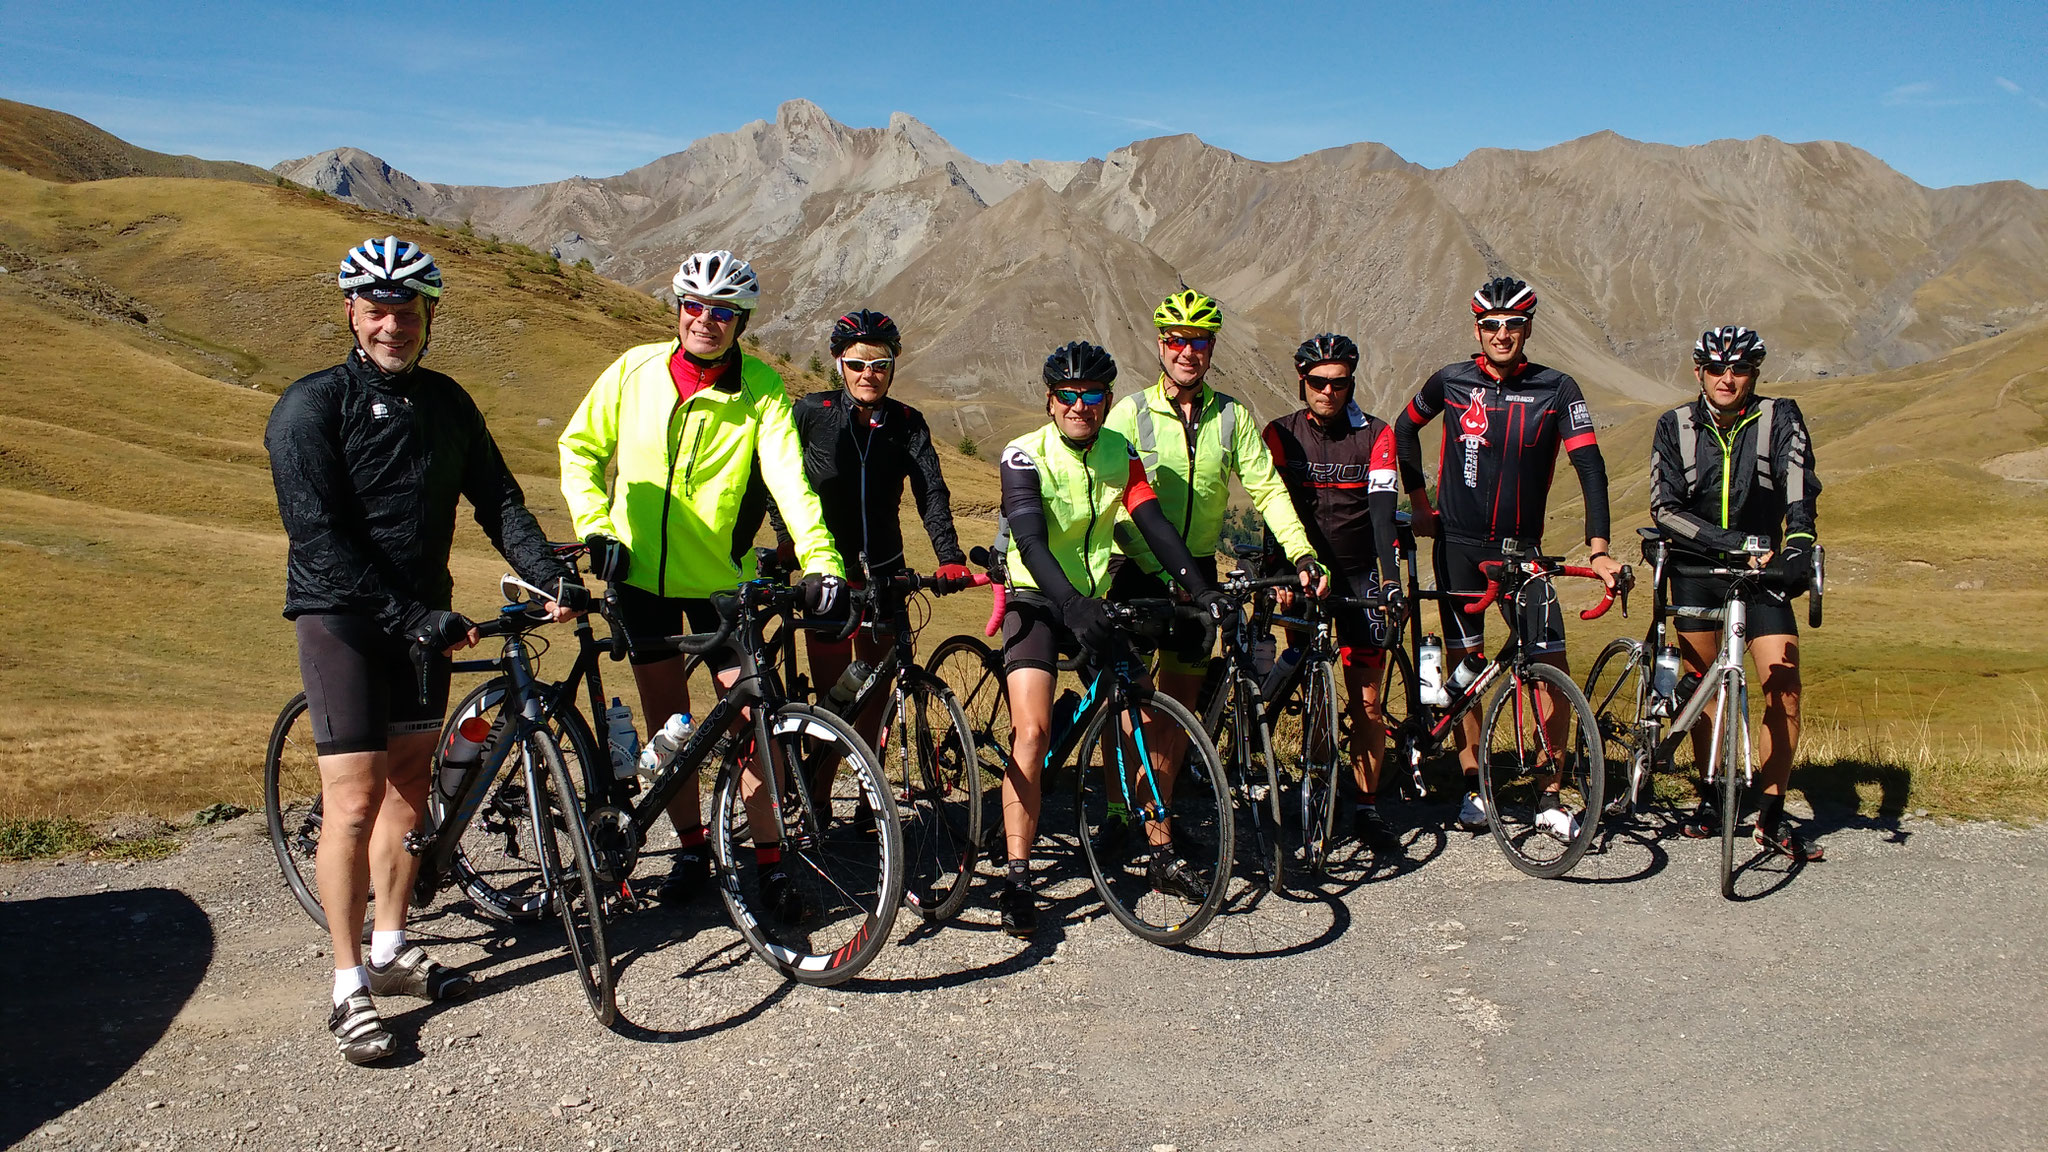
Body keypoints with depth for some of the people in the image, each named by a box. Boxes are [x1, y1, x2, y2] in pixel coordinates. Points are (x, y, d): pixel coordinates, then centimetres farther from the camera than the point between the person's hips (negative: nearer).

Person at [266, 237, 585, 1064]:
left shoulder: (446, 402, 8)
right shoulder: (312, 405, -11)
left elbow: (498, 500, 8)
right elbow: (319, 535, -18)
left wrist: (551, 573, -8)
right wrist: (410, 616, -23)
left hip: (422, 615, 6)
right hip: (342, 616, -6)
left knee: (407, 786, 11)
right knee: (354, 800, -7)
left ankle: (391, 951, 26)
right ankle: (350, 988, 3)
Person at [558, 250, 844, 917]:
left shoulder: (761, 390, -9)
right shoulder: (634, 370, -2)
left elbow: (789, 478, -20)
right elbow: (581, 448, 7)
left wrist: (820, 560, -35)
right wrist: (596, 527, -7)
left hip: (719, 578, -2)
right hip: (638, 571, 2)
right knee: (667, 721, 10)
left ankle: (769, 858, 9)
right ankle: (691, 849, 24)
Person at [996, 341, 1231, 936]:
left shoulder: (1119, 453, 0)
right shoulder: (1026, 455, -14)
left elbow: (1154, 524, -8)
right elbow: (1031, 541, -26)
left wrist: (1199, 586, -23)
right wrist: (1073, 605, -42)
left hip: (1097, 602, 5)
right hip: (1039, 603, -5)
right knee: (1032, 733, -20)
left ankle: (1162, 856, 16)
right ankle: (1017, 878, -13)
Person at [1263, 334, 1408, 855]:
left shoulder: (1376, 434, -2)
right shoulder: (1281, 434, -1)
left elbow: (1383, 510, -12)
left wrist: (1390, 578, -26)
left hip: (1359, 575, 0)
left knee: (1365, 699, -2)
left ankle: (1368, 808, 7)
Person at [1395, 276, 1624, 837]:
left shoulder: (1556, 389, -5)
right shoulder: (1451, 381, -2)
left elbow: (1589, 465, -11)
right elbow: (1405, 429, 16)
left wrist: (1598, 550, -22)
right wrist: (1419, 502, 10)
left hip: (1522, 549, 0)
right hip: (1458, 545, 1)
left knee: (1553, 667, -6)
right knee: (1463, 664, 4)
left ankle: (1551, 799, 4)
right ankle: (1472, 787, 15)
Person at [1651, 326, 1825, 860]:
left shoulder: (1779, 418, -6)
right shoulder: (1675, 426, -4)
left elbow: (1800, 489, -21)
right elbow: (1665, 508, -13)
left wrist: (1797, 544, -41)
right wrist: (1734, 545, -25)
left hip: (1763, 570, -1)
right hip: (1696, 571, 1)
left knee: (1783, 688, -10)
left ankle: (1771, 816, 2)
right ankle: (1711, 800, 24)